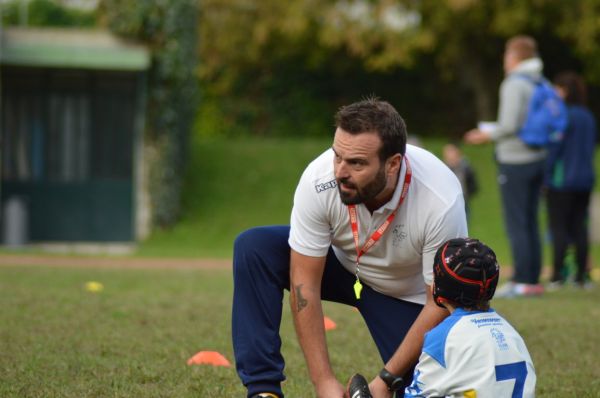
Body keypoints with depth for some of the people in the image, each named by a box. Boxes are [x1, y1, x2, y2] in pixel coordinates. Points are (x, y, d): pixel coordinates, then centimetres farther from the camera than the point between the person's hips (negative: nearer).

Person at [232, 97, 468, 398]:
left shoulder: (442, 202, -36)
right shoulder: (319, 179, -32)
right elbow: (304, 283, -25)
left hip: (406, 295, -2)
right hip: (341, 263, 2)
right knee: (253, 247, -23)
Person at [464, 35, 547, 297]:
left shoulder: (514, 84, -12)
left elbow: (509, 125, -19)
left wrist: (488, 135, -1)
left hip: (515, 162, -8)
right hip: (538, 157, 8)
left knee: (516, 223, -6)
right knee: (531, 222, 11)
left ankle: (522, 280, -9)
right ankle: (534, 280, 12)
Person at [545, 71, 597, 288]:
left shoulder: (565, 115, -14)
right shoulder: (588, 116, 10)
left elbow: (555, 147, -16)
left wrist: (546, 173, -10)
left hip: (563, 180, -7)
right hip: (585, 180, 7)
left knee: (558, 227, -4)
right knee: (579, 226, 10)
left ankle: (557, 274, -7)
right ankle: (581, 275, 9)